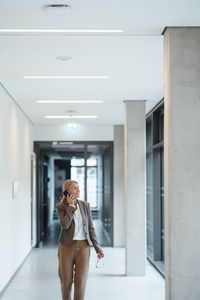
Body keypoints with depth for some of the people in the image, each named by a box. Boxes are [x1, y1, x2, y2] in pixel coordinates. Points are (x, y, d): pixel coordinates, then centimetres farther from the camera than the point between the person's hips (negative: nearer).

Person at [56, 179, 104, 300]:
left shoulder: (85, 205, 5)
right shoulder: (61, 206, -3)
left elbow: (91, 228, 6)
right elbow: (65, 224, -20)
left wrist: (98, 248, 4)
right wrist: (71, 206, -15)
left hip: (83, 246, 1)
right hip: (67, 246, -1)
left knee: (81, 281, -4)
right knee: (66, 281, 7)